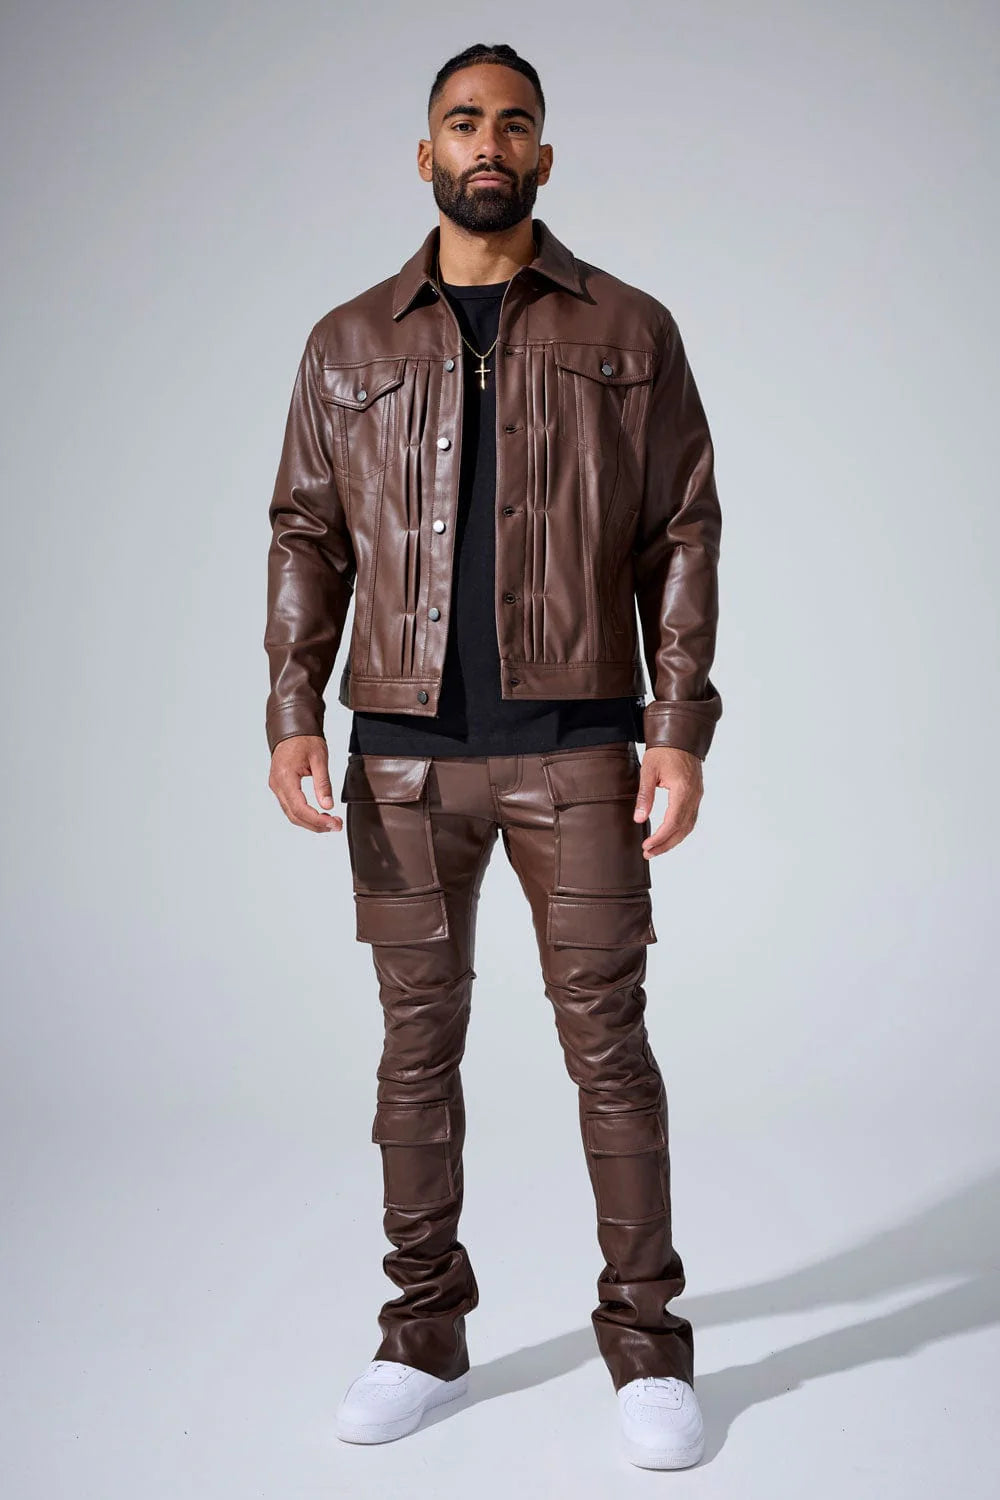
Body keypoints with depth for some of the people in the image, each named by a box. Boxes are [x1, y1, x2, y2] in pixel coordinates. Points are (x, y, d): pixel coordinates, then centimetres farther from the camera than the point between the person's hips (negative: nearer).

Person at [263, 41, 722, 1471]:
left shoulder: (630, 333, 8)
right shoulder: (350, 344, 12)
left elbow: (682, 538, 4)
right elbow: (307, 537, 9)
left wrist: (679, 731, -6)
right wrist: (293, 713, -4)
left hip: (576, 747, -1)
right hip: (403, 752, 2)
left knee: (609, 1042, 1)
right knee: (417, 1041, 8)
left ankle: (648, 1348, 16)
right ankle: (423, 1334, 23)